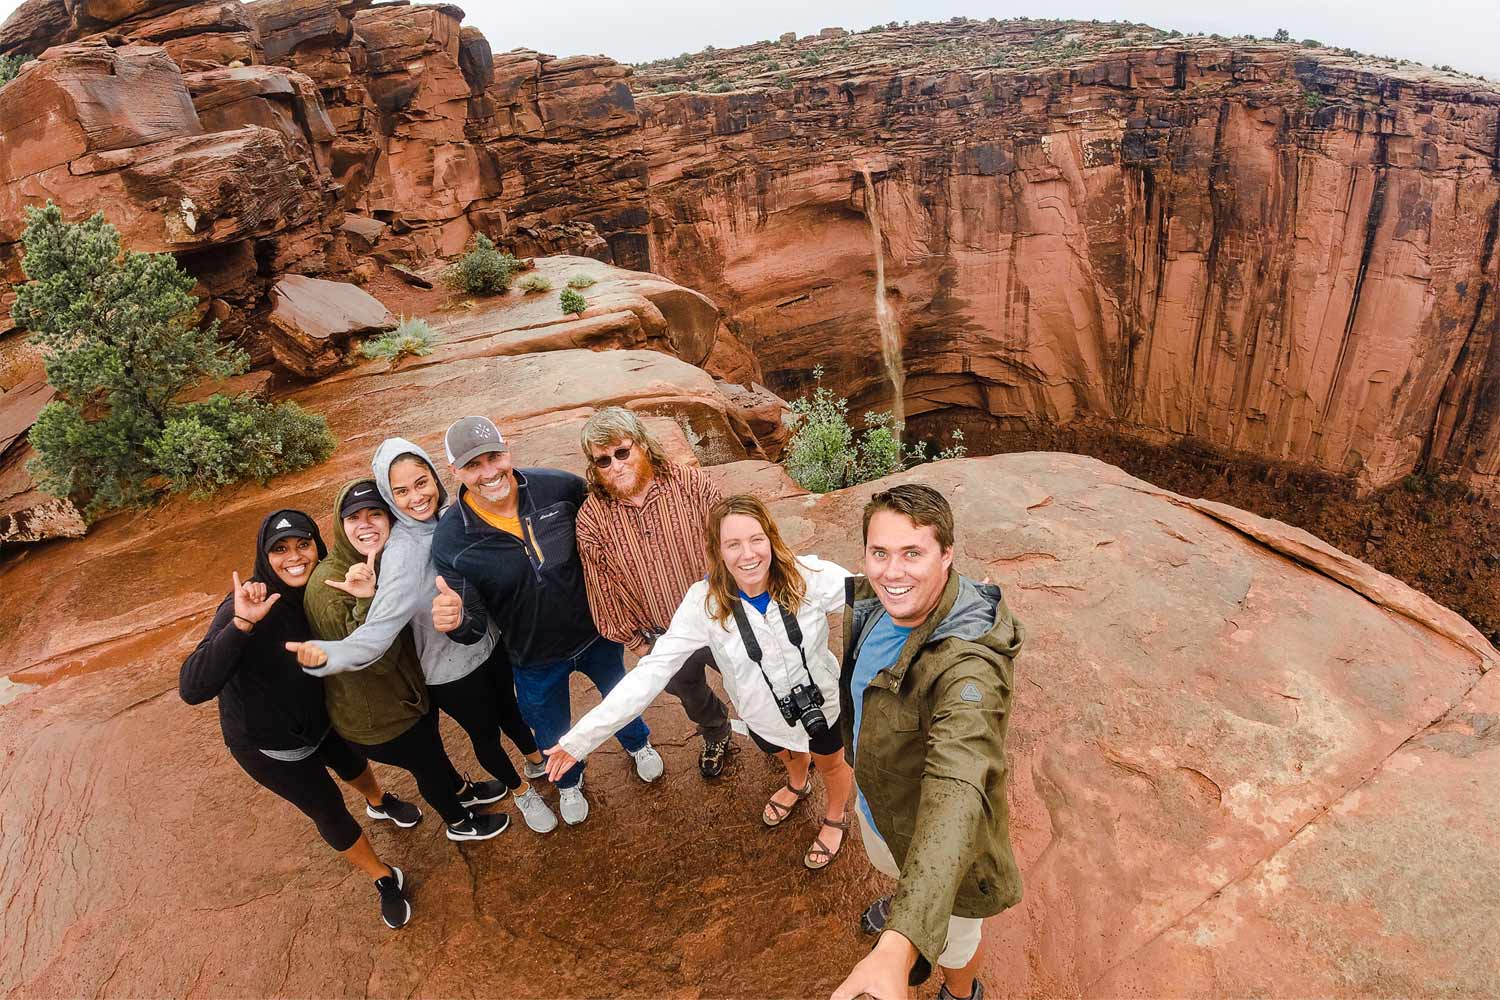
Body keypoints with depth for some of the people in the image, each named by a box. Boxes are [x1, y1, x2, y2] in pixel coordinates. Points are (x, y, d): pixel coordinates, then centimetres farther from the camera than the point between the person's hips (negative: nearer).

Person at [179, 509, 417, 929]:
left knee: (351, 762, 32)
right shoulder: (249, 605, -36)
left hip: (318, 716, 6)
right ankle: (385, 880, 36)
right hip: (266, 743, -5)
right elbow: (192, 688, -42)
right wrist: (241, 623, -55)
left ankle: (380, 803, 66)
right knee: (329, 811, 12)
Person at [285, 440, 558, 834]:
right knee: (486, 733, 19)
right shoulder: (401, 552, -31)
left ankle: (539, 762, 58)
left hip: (490, 642, 5)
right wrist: (327, 654, -56)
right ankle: (522, 792, 48)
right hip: (452, 669, -5)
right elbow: (381, 624, -41)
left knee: (509, 709, 28)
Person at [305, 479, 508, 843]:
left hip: (412, 687, 6)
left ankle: (462, 793, 58)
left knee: (432, 748, 30)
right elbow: (379, 658, -33)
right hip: (375, 717, -6)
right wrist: (367, 601, -46)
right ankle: (459, 823, 45)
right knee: (428, 763, 17)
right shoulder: (328, 586, -30)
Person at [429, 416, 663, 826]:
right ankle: (569, 783, 62)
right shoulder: (451, 539, -24)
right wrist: (456, 619, -41)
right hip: (535, 661, -1)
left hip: (596, 634, 1)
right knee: (553, 734, 26)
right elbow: (475, 626, -18)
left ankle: (638, 743, 67)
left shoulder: (558, 487, -25)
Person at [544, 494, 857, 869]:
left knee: (832, 764, 28)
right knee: (786, 754, 34)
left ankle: (835, 818, 64)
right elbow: (654, 668, -29)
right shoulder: (705, 602, -29)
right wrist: (584, 735, -33)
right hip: (763, 715, 1)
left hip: (822, 702, -1)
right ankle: (797, 785, 73)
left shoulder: (809, 576, -32)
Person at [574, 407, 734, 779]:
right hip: (662, 637, 2)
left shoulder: (690, 483, -21)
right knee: (689, 692, 29)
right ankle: (716, 736, 61)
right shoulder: (592, 518, -16)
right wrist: (633, 640, -1)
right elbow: (605, 588, -7)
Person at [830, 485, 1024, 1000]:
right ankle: (903, 904, 71)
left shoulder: (969, 664, -43)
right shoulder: (870, 600, -18)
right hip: (876, 799, 7)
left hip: (933, 833, -6)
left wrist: (898, 949, -67)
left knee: (949, 937, 23)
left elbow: (958, 794, -56)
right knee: (889, 864, 37)